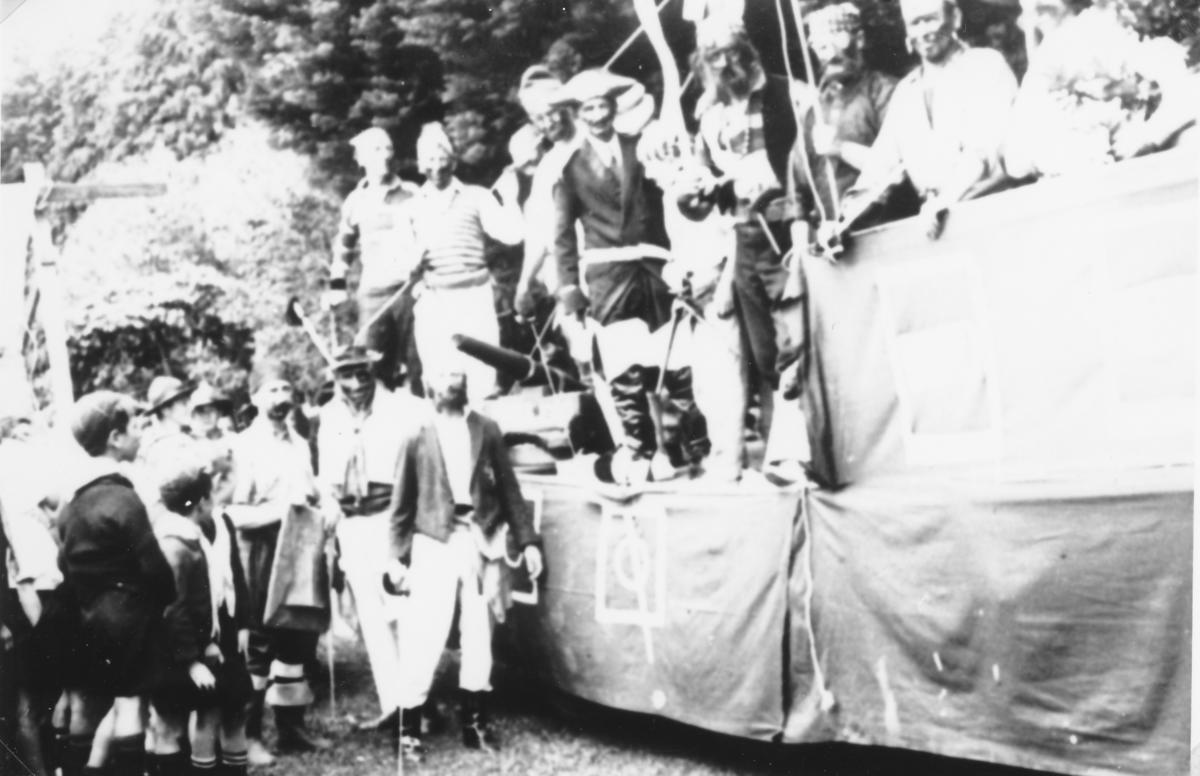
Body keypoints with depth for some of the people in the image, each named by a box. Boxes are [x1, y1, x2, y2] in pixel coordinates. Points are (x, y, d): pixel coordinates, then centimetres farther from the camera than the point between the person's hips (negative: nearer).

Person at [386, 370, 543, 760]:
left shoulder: (487, 429, 6)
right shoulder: (417, 435, 3)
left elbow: (509, 489, 8)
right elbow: (402, 501, 4)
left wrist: (527, 541, 3)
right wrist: (398, 556, 0)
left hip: (481, 542, 2)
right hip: (434, 543, -2)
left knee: (479, 636, 7)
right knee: (425, 637, -5)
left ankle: (474, 722, 18)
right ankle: (409, 727, 3)